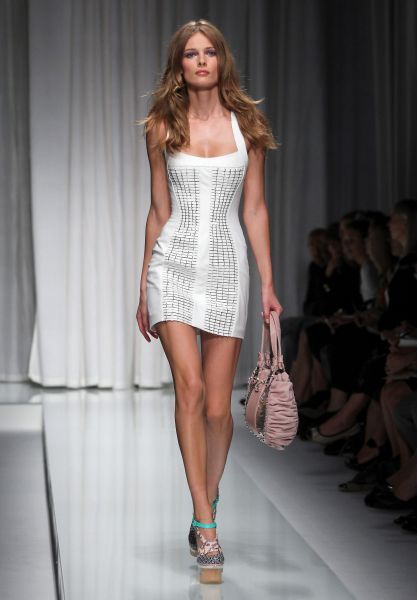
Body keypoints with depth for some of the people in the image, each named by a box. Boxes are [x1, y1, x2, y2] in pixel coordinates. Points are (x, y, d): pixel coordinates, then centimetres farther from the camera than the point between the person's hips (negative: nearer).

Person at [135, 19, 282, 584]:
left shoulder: (246, 124, 6)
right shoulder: (162, 128, 6)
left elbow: (255, 209, 7)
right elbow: (158, 211, 10)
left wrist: (268, 284, 3)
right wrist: (144, 288, 10)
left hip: (228, 266, 1)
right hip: (174, 262, 0)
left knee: (217, 406, 1)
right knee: (190, 387, -15)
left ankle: (205, 508, 24)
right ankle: (206, 524, -10)